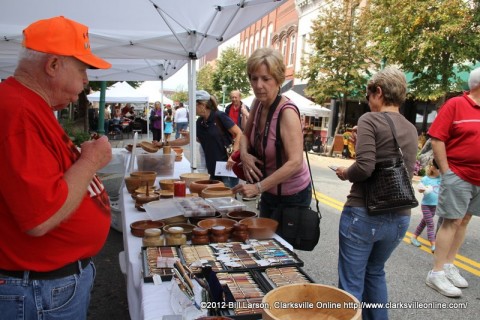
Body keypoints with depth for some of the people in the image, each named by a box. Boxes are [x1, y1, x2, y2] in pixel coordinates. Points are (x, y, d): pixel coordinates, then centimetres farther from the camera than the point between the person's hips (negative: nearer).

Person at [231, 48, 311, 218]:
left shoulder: (287, 112, -27)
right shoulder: (258, 103, -6)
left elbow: (295, 162, -34)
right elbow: (245, 135, 8)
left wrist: (258, 187, -38)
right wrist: (244, 154, -13)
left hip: (292, 196, -7)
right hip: (269, 192, 7)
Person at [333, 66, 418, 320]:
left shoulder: (370, 120, -10)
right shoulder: (411, 129, 11)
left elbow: (364, 167, -22)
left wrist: (345, 173, -1)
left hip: (363, 214, -7)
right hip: (399, 217, 7)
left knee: (351, 283, 5)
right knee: (375, 272, 27)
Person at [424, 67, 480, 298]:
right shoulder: (456, 104, -9)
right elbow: (437, 139, -12)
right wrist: (446, 172, -14)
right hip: (458, 176, -6)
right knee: (451, 221, -4)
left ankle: (449, 266, 22)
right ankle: (436, 273, 5)